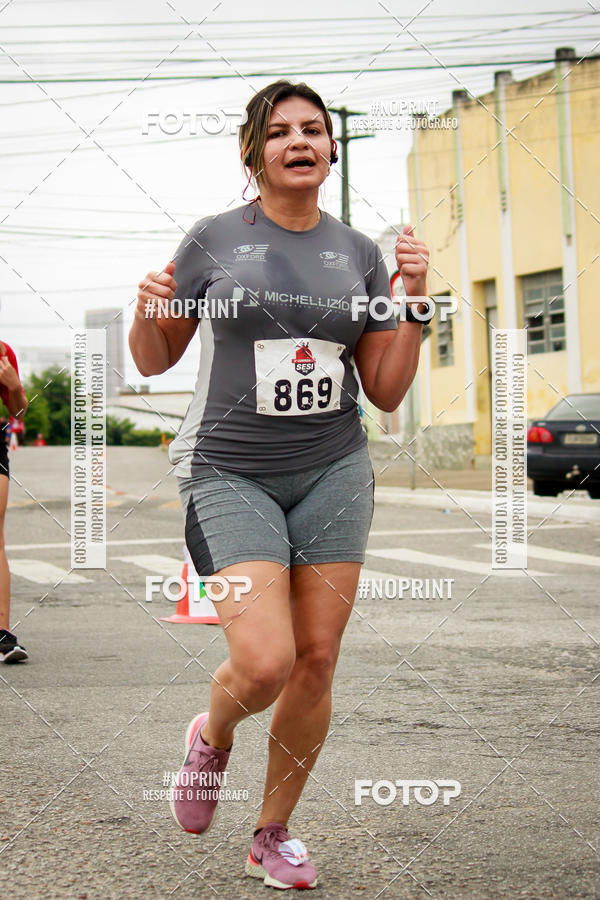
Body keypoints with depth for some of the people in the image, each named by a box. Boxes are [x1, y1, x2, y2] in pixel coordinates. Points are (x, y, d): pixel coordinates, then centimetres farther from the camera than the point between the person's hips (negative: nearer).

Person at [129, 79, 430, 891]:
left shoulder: (359, 253, 6)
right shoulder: (213, 240, -2)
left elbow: (385, 392, 6)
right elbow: (153, 362, 5)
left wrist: (413, 301, -7)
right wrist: (148, 309, -16)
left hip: (332, 471, 3)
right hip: (230, 474, -3)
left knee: (316, 659, 0)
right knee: (265, 663, -17)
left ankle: (274, 834, 20)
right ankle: (213, 735, 20)